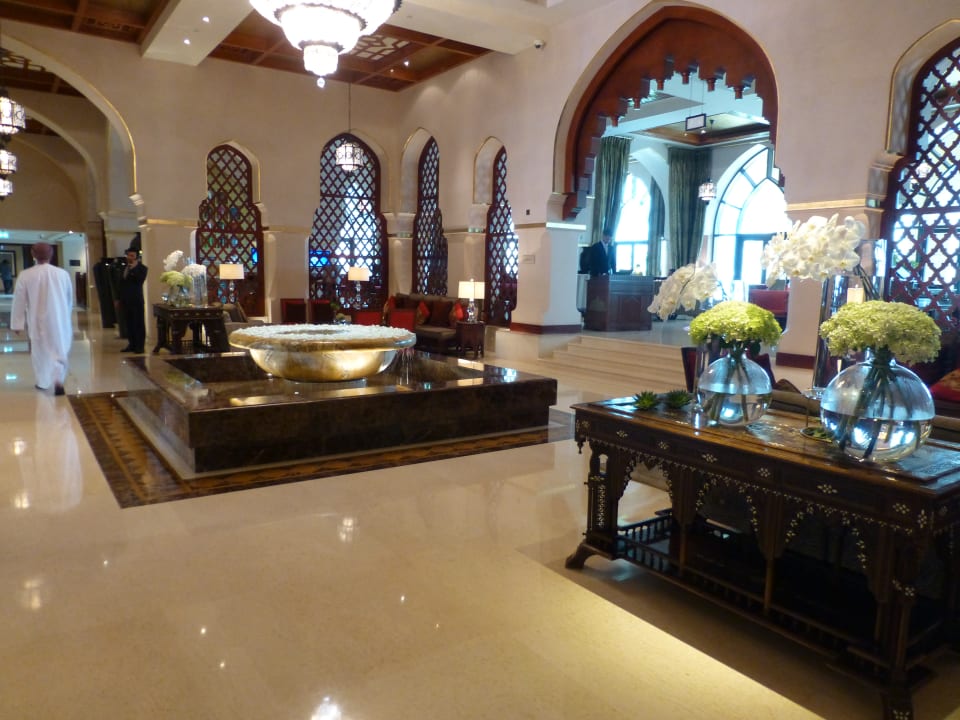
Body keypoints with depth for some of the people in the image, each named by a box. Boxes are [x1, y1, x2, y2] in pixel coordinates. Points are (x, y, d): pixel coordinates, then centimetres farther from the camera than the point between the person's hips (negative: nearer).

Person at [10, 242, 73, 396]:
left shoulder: (26, 275, -9)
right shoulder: (63, 273, -5)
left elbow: (19, 301, -4)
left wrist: (17, 323, 6)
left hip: (38, 321, -1)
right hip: (60, 320, 1)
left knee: (40, 351, 15)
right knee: (60, 351, 7)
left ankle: (42, 382, 26)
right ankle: (58, 380, -9)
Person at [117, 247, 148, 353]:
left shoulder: (142, 268, -2)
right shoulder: (125, 268, 16)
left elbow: (140, 280, -20)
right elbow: (121, 283, 20)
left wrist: (133, 269, -20)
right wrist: (119, 299, 17)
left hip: (136, 300, -6)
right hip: (126, 301, 6)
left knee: (138, 324, -3)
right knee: (129, 324, 7)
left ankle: (139, 346, 0)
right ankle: (132, 344, 13)